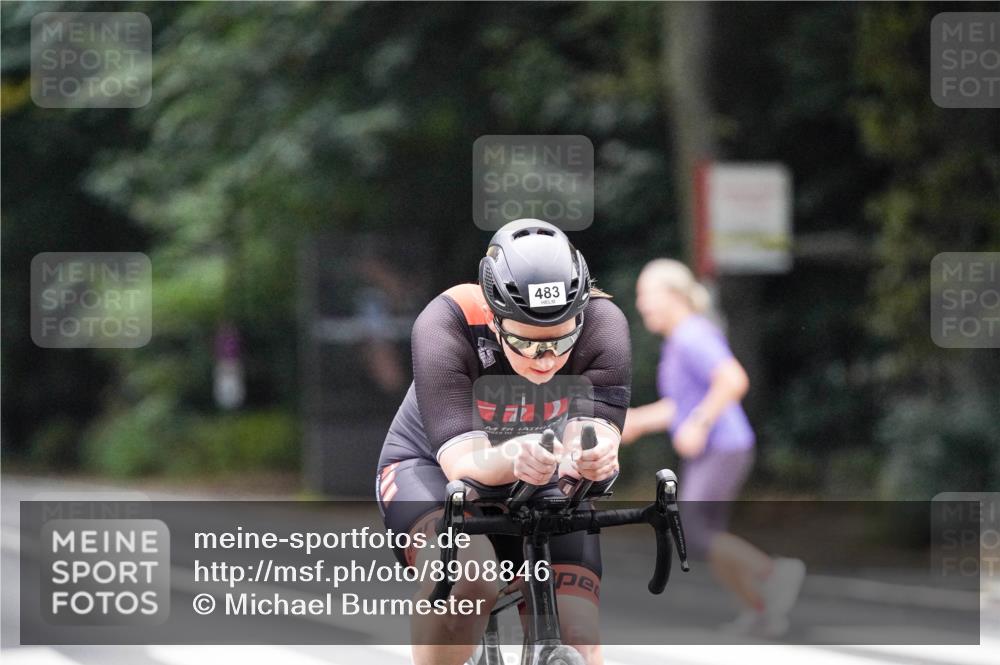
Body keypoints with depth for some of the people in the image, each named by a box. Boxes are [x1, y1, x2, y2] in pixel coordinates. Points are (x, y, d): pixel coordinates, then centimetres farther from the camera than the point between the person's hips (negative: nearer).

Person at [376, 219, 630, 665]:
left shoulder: (602, 326, -27)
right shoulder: (445, 326, -32)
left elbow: (596, 431, -36)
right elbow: (462, 460, -39)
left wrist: (595, 457, -60)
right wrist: (513, 460, -61)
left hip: (541, 490, 3)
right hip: (431, 467, -3)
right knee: (466, 580, -36)